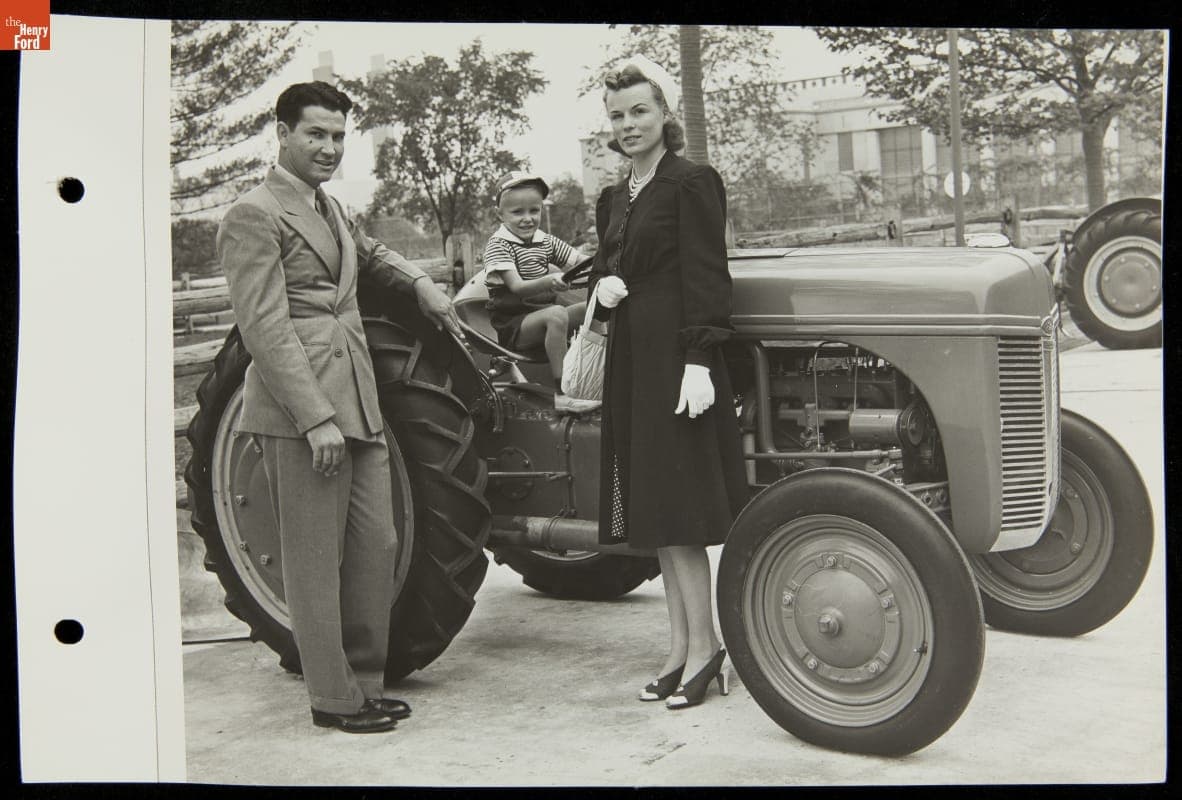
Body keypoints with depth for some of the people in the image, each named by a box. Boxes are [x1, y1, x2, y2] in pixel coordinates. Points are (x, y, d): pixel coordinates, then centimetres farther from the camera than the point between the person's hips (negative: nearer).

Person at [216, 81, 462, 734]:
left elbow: (368, 252, 42)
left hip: (355, 404, 9)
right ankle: (334, 698, 10)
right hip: (297, 411, -9)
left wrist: (420, 283, 24)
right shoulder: (254, 215, -7)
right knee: (315, 557, -1)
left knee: (377, 545, 10)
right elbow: (263, 329, -15)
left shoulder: (327, 207, 20)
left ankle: (364, 682, 23)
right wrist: (316, 418, -21)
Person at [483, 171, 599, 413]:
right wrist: (548, 282, -44)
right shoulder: (498, 245, -11)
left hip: (540, 315, 7)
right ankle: (563, 395, -37)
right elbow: (517, 288, -25)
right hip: (512, 325, -7)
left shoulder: (546, 242, 10)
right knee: (557, 314, -33)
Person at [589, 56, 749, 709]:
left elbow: (706, 276, -12)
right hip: (631, 361, 8)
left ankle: (703, 646, 2)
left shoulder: (691, 183, -6)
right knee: (655, 513, 9)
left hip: (677, 358, -8)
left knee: (677, 510, -7)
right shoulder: (613, 200, 17)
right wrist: (602, 284, 2)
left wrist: (700, 360, -20)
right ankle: (681, 647, 17)